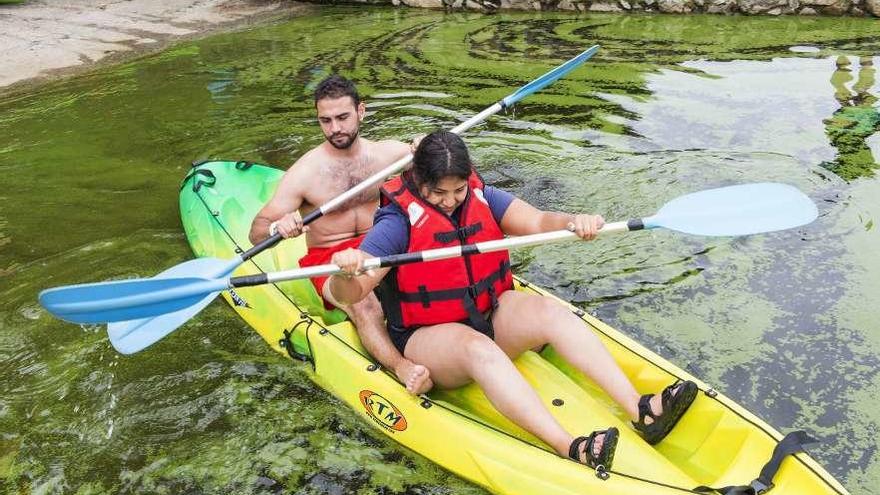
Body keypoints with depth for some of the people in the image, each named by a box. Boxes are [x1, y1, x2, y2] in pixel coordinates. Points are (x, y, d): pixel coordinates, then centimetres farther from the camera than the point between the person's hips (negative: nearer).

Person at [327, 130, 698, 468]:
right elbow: (350, 295, -22)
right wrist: (344, 274, -45)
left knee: (549, 311, -23)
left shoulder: (482, 198, 1)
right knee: (478, 348, -37)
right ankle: (570, 449, -51)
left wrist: (573, 223, -32)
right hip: (428, 338, -5)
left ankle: (641, 411, -31)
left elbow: (538, 222, -11)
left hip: (492, 316, 5)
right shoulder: (398, 222, -14)